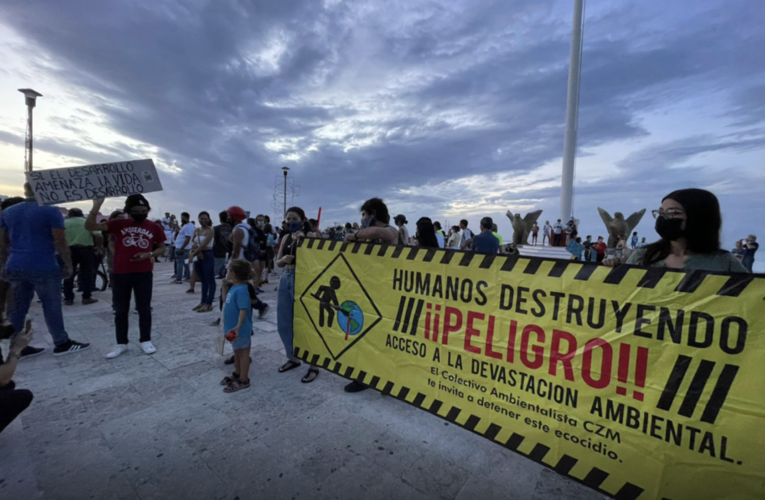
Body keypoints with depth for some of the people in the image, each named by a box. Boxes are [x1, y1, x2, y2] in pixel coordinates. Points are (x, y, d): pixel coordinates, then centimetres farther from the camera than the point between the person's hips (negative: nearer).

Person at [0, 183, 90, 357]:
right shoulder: (50, 211, -8)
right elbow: (60, 241, -12)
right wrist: (68, 264, -4)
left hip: (15, 268, 6)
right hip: (43, 267, -6)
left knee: (18, 309, 12)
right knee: (51, 306, 2)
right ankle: (62, 344, 10)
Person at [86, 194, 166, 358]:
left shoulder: (154, 228, 2)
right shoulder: (118, 224, 2)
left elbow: (162, 248, 11)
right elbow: (89, 226, -2)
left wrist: (149, 254, -9)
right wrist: (96, 206, -14)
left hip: (144, 274, -1)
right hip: (120, 274, 1)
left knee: (144, 309, 7)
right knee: (120, 310, 9)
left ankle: (145, 340, 19)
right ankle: (121, 343, 22)